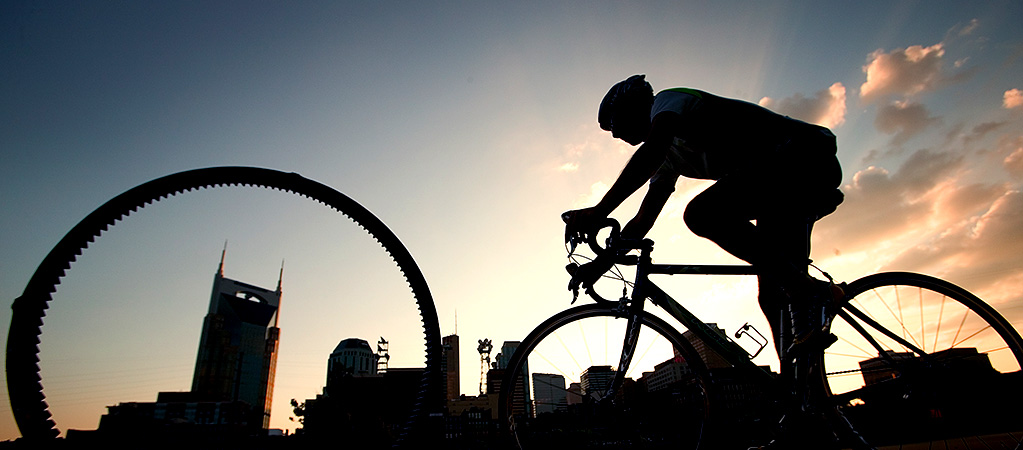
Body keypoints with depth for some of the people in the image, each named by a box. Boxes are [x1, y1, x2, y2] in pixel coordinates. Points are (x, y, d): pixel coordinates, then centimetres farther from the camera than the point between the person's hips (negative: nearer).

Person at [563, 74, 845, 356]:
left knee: (702, 213, -28)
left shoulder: (668, 100, -4)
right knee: (773, 296, 4)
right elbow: (643, 219, 14)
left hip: (805, 155, -10)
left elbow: (651, 150, -27)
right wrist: (601, 263, 6)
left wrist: (599, 211, -36)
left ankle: (811, 292, -19)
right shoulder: (669, 159, 20)